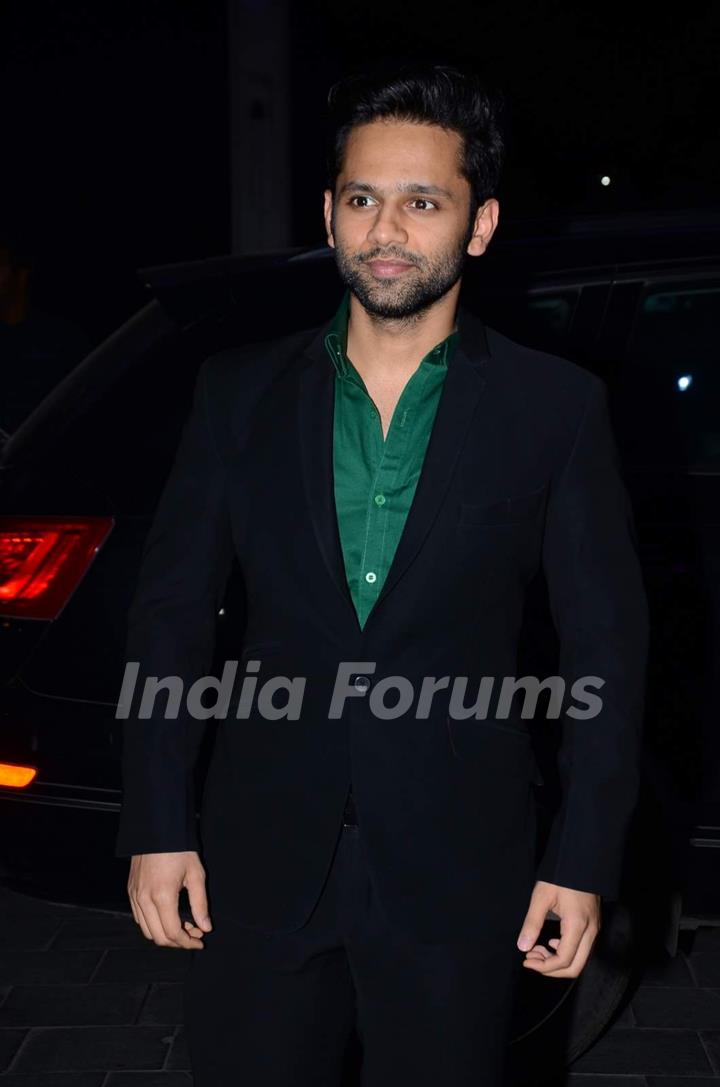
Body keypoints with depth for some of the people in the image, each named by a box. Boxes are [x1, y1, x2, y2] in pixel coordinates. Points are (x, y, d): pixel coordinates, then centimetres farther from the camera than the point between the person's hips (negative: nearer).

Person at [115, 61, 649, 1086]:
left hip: (458, 876, -1)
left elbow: (607, 646, -1)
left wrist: (585, 861, -4)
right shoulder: (239, 390, 3)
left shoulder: (558, 406, -2)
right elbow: (172, 608, 4)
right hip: (262, 863, 2)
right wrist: (157, 828, 1)